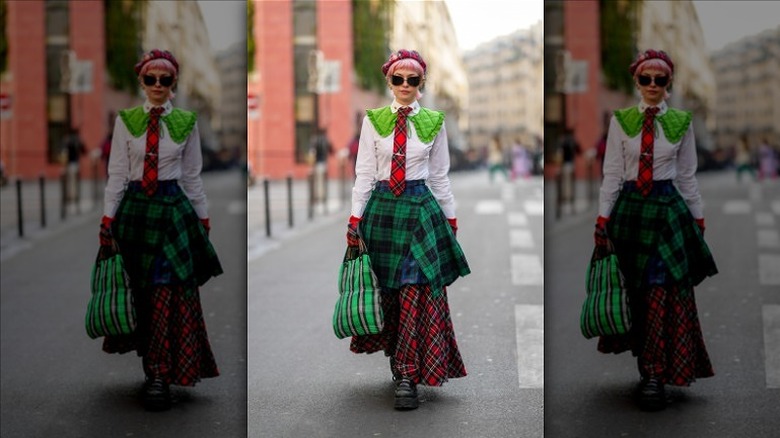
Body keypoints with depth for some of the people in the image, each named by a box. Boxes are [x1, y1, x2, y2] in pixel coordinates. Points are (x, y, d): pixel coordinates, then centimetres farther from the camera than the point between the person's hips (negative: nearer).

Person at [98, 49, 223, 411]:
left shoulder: (186, 122, 2)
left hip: (174, 208, -1)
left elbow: (192, 176, 8)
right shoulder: (126, 120, 3)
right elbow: (117, 173, 2)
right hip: (135, 208, 2)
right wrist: (108, 218, -2)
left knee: (169, 292, -9)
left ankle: (160, 374, -8)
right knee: (138, 290, 7)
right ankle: (154, 362, 21)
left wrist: (203, 217, 8)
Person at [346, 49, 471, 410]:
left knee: (417, 293, -9)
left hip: (421, 209, -1)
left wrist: (450, 218, 10)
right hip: (382, 208, 1)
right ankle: (400, 362, 24)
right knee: (386, 290, 6)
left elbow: (440, 176, 10)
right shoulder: (374, 120, 4)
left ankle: (407, 376, -8)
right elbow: (364, 172, 3)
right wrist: (355, 218, -2)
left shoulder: (433, 122, 5)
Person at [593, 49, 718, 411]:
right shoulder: (621, 120, 3)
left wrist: (698, 218, 8)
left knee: (664, 292, -8)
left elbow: (687, 176, 8)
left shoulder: (681, 123, 3)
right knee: (633, 290, 5)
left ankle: (655, 374, -6)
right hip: (630, 208, 1)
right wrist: (603, 218, -2)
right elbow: (612, 173, 2)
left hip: (668, 209, -1)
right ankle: (649, 364, 19)